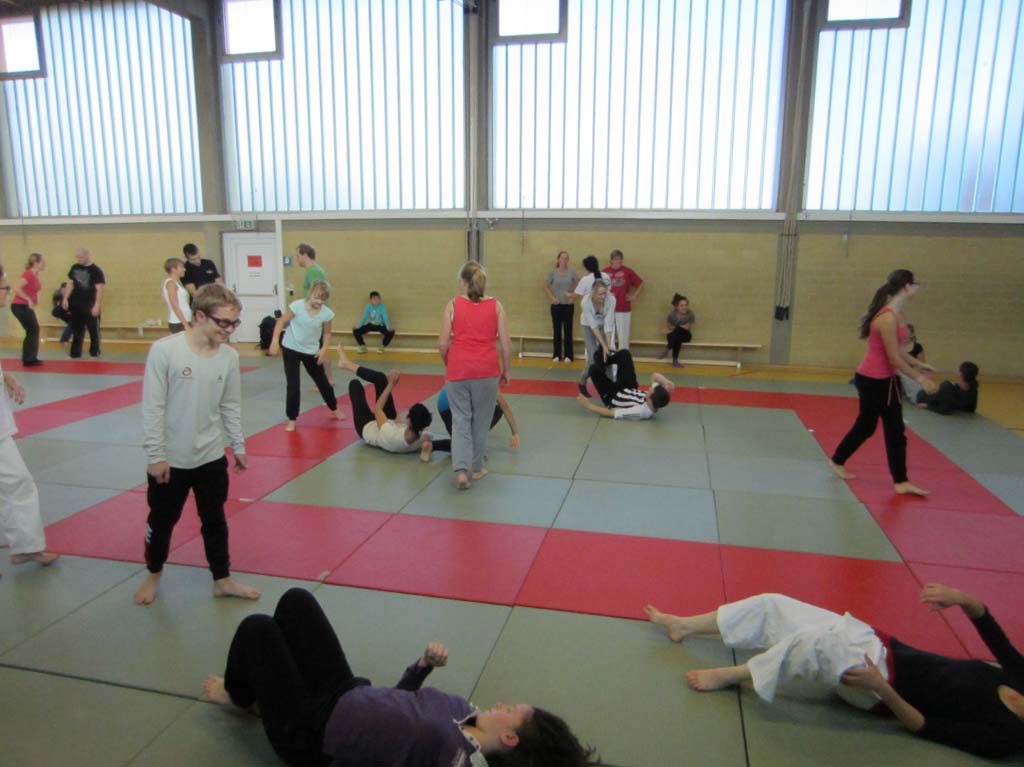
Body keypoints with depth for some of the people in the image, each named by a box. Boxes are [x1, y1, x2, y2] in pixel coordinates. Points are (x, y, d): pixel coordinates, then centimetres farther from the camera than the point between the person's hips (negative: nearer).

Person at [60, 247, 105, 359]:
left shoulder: (96, 270, -9)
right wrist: (65, 298, 8)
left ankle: (94, 353, 11)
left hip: (90, 306, -5)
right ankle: (75, 353, 18)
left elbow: (99, 289, -12)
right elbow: (70, 283, 15)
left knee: (93, 330, 1)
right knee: (76, 330, 11)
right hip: (75, 305, 5)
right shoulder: (75, 268, 8)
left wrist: (97, 305, -18)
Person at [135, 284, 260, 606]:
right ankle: (153, 574, 42)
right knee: (161, 520, 17)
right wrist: (155, 455, -13)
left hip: (211, 457, 3)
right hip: (171, 459, -3)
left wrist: (238, 446, 9)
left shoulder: (229, 356, -6)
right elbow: (152, 407, -14)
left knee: (215, 520, 15)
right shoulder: (164, 350, -17)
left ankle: (222, 579, 32)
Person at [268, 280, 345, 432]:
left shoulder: (327, 313, -12)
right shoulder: (297, 306, -19)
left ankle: (334, 408, 38)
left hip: (312, 352, 2)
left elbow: (327, 333, 4)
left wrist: (324, 349, -7)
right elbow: (281, 322, -10)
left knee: (322, 381, 14)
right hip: (291, 349, -2)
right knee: (293, 385, -2)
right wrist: (275, 341, -15)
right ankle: (292, 419, 12)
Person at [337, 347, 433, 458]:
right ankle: (348, 365, 30)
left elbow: (377, 408, -29)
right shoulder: (424, 438, -37)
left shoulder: (391, 435, -48)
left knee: (354, 383, 8)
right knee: (380, 378, -1)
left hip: (367, 428, -4)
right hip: (390, 422, 4)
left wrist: (391, 385, -26)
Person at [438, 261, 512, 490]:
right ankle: (476, 468, 26)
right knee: (481, 420, 14)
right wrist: (506, 370, 11)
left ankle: (461, 470, -4)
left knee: (460, 420, 9)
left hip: (458, 368, 0)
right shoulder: (496, 305, 2)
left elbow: (443, 344, -2)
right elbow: (506, 343, -1)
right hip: (487, 369, 1)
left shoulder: (453, 304, 0)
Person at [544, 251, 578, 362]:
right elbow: (546, 286, 6)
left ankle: (568, 355, 8)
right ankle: (556, 355, 13)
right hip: (556, 305, 1)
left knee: (568, 330, 1)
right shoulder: (553, 272, 1)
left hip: (568, 305, -1)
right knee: (556, 330, 5)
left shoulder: (572, 272, 0)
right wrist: (552, 297, -4)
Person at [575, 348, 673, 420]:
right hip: (629, 390, 5)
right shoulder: (658, 401, -26)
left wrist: (588, 405, -28)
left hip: (613, 398, -5)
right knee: (624, 353, -3)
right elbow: (655, 376, -15)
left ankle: (602, 361, 29)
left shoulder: (639, 413, -43)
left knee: (594, 368, -10)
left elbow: (609, 413, -35)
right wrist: (666, 382, -35)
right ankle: (603, 360, 30)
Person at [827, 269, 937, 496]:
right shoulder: (887, 318, -24)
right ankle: (837, 461, 29)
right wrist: (920, 378, -15)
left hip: (886, 380, 9)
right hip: (872, 381, -9)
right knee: (866, 426, 8)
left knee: (896, 430, 10)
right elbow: (894, 358, -22)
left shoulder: (897, 313, 5)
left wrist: (917, 364, 16)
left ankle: (900, 481, 17)